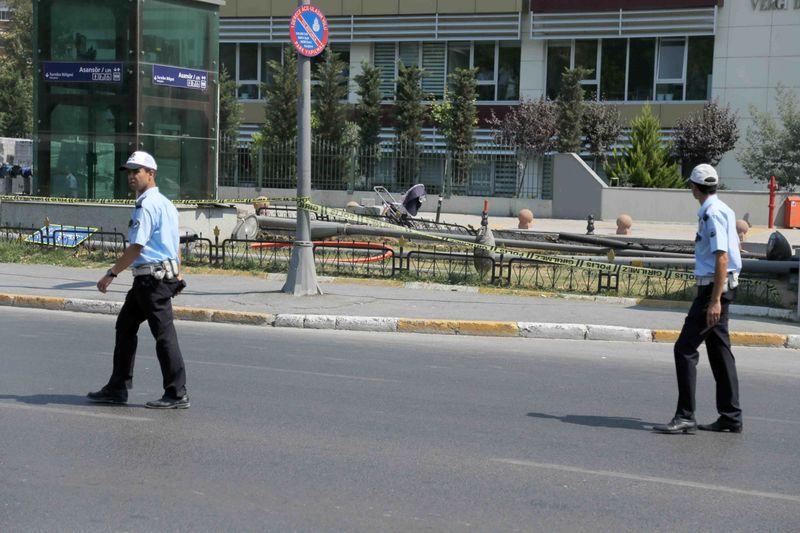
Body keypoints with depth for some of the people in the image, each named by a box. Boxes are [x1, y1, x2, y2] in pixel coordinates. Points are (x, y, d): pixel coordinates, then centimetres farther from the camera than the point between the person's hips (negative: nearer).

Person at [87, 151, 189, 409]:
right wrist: (176, 272, 27)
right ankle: (117, 389, 19)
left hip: (152, 278, -11)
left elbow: (136, 247, -19)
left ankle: (177, 395, 0)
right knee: (125, 325, 14)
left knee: (164, 334, -5)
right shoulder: (165, 203, 18)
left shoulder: (147, 205, -14)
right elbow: (176, 247, 22)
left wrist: (111, 274, -15)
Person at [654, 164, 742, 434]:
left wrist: (715, 300, -25)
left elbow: (722, 258, -22)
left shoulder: (713, 213, -15)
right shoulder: (723, 210, 15)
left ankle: (685, 417, -11)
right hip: (719, 288, 10)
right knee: (719, 351, 12)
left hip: (714, 288, -10)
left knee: (685, 349, -10)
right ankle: (731, 417, 16)